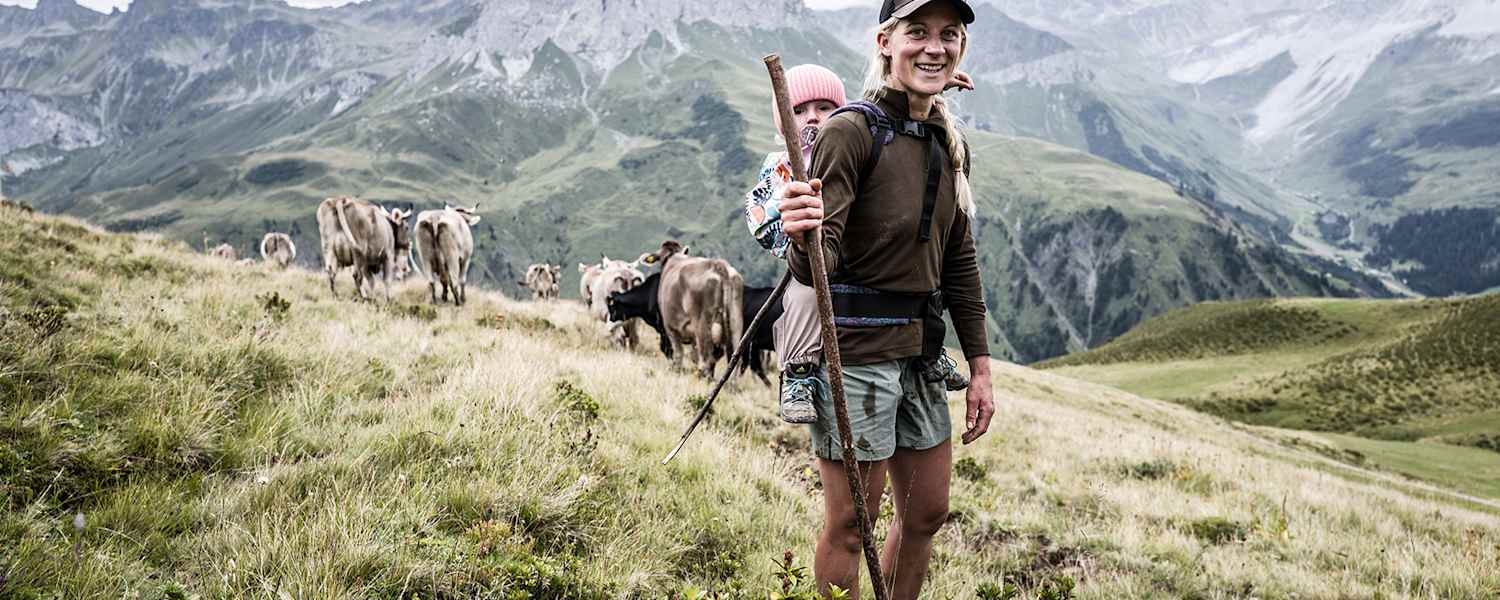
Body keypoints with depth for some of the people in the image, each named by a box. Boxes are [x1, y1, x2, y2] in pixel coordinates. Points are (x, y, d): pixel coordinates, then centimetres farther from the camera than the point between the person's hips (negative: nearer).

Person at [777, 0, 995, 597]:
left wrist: (980, 367, 11)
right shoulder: (851, 132, -14)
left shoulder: (951, 144, 8)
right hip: (854, 352, -7)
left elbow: (960, 263, 14)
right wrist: (804, 239, -45)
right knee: (849, 524, 4)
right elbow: (818, 264, -22)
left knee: (928, 513, 16)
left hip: (920, 352, 8)